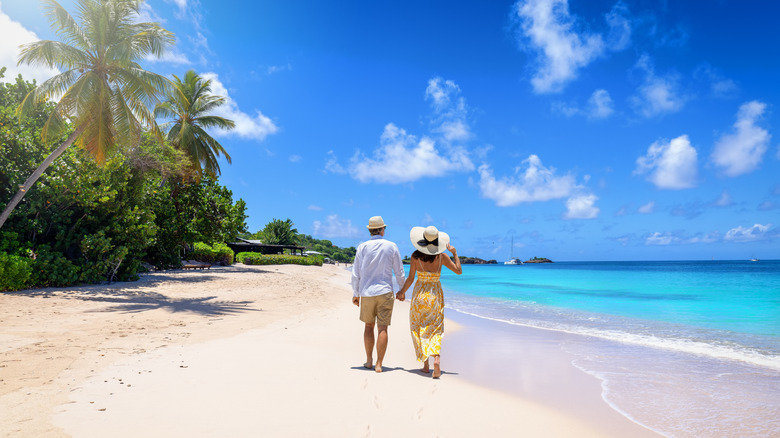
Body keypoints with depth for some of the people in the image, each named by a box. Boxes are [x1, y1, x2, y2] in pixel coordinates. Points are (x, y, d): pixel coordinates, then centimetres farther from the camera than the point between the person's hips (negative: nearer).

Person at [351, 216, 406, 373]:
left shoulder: (362, 247, 0)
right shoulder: (391, 246, 0)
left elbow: (355, 274, 1)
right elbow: (399, 272, 3)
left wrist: (355, 294, 10)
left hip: (367, 292, 1)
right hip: (385, 291, -1)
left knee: (369, 325, 17)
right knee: (382, 328, 1)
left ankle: (369, 360, 21)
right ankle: (379, 364, -1)